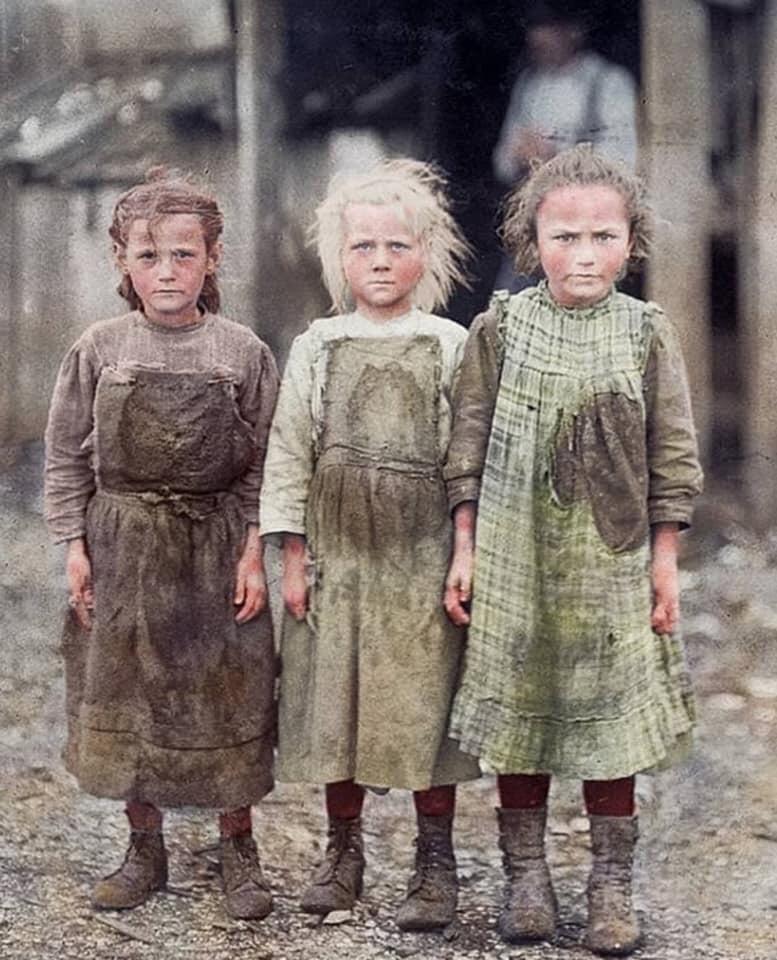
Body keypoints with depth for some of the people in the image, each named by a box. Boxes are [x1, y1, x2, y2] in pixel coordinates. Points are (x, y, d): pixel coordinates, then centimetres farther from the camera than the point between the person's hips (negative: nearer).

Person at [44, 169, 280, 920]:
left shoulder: (243, 353, -4)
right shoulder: (99, 349, -2)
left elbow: (264, 464, 0)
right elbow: (67, 456, 3)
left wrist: (254, 550, -6)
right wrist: (75, 546, -2)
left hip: (216, 545, -1)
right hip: (122, 546, 1)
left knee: (228, 700, 5)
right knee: (123, 700, 9)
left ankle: (238, 850, 21)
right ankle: (144, 849, 25)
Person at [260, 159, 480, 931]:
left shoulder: (450, 348, 1)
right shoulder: (316, 348, 4)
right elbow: (288, 452, 4)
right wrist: (293, 556, 0)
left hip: (423, 557, -2)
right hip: (338, 554, 2)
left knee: (424, 707, 2)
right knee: (334, 706, 8)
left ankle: (435, 865, 14)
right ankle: (343, 851, 24)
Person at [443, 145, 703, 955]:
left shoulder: (647, 334, -2)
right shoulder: (500, 329, -2)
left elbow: (672, 457, 2)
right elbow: (468, 448, 1)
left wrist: (664, 560, 0)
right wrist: (465, 550, -2)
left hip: (611, 562, 0)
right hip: (513, 561, 0)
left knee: (609, 720, 6)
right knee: (516, 716, 8)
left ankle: (612, 884, 19)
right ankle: (525, 874, 22)